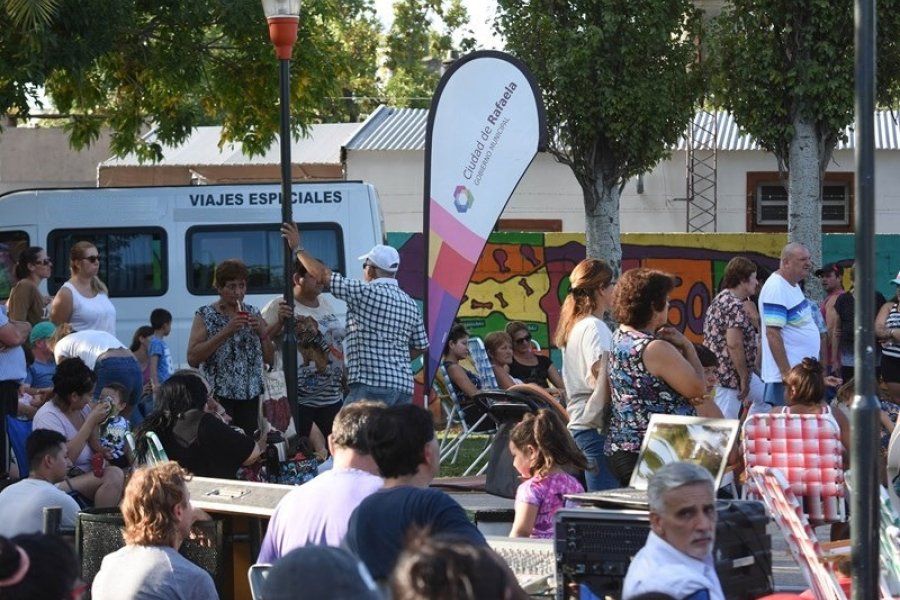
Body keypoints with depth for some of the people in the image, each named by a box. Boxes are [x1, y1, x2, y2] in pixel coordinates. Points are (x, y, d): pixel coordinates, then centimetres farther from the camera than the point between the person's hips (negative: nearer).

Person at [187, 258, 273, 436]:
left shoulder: (252, 313, 13)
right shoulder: (206, 316, 2)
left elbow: (269, 359, 14)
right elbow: (192, 359, -10)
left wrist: (262, 332, -4)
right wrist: (226, 332, -15)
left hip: (250, 396, 4)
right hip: (218, 395, -4)